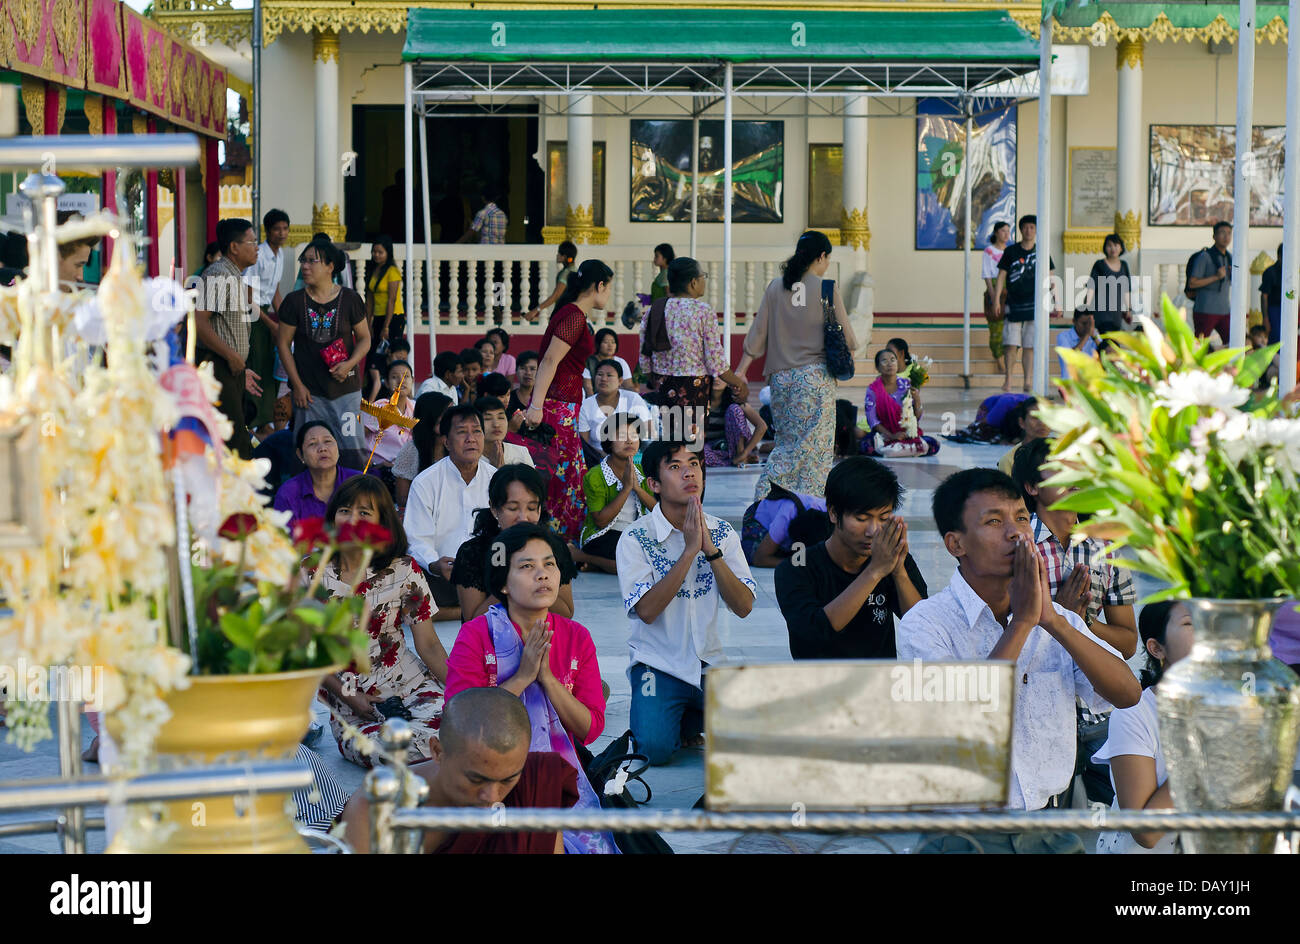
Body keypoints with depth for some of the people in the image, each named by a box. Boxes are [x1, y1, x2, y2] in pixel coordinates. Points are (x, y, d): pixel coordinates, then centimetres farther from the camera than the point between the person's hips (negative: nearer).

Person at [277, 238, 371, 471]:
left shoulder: (349, 299, 1)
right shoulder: (295, 301, 1)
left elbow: (364, 338, 8)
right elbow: (284, 344, 4)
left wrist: (349, 364, -12)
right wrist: (297, 385, -3)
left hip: (345, 388, 0)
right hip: (309, 389, 0)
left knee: (352, 447, -3)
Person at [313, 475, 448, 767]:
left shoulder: (403, 571, 1)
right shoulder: (311, 573, 0)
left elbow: (428, 645, 0)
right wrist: (348, 696, -8)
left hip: (408, 683, 1)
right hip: (348, 700, -1)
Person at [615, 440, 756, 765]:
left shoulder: (722, 533, 3)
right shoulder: (636, 538, -8)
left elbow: (744, 606, -6)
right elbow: (647, 610, -20)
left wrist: (710, 550, -18)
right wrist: (689, 550, -22)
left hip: (711, 662, 4)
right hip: (658, 663, -4)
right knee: (655, 750, -26)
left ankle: (693, 720, 16)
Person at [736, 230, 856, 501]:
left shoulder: (776, 287, 4)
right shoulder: (827, 289, -6)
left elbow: (758, 332, 4)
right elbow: (847, 338, -3)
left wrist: (741, 370, 8)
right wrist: (852, 345, 19)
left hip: (781, 377, 4)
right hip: (816, 375, -4)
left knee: (787, 442, 15)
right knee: (814, 447, 2)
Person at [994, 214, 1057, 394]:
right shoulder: (1011, 251, 3)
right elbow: (1001, 276, 4)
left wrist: (1056, 302, 5)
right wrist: (997, 300, -4)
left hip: (1034, 305, 1)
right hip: (1013, 304, -1)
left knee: (1029, 346, 1)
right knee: (1011, 344, -6)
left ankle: (1027, 381, 6)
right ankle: (1008, 379, 3)